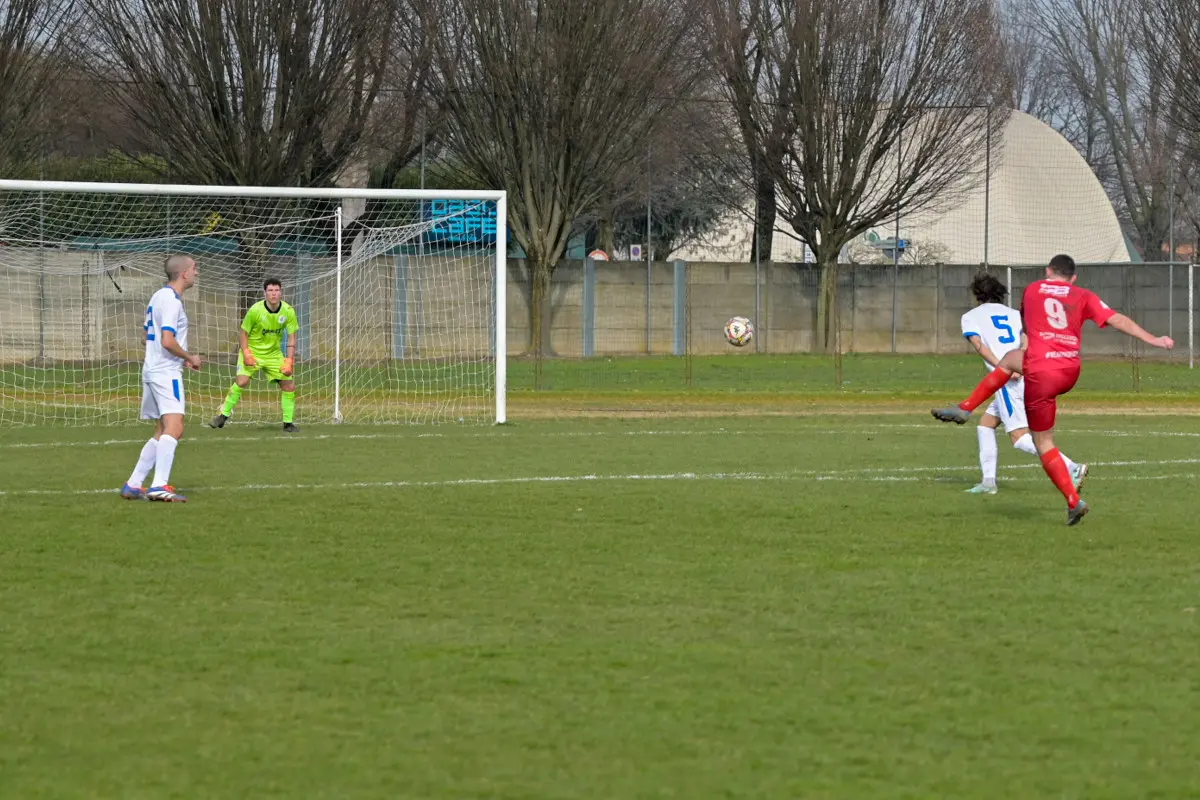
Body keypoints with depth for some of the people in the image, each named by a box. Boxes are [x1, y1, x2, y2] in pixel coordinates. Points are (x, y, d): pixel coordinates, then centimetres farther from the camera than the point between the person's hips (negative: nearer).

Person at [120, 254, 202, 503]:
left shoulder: (158, 296, 17)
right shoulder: (172, 300, -14)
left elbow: (146, 336, 25)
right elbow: (168, 341, -22)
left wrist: (182, 357, 21)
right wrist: (190, 358, -6)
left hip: (152, 369, 10)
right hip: (166, 372, -10)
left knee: (163, 433, 16)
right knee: (174, 428, -20)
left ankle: (133, 485, 16)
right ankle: (159, 486, -30)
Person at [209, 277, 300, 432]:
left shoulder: (288, 312, -10)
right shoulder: (255, 310, -18)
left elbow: (291, 337, -2)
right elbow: (243, 333, -7)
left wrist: (289, 360, -10)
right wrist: (246, 354, -18)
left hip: (274, 354, 3)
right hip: (252, 351, -3)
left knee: (289, 385, -4)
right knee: (242, 380, -23)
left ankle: (288, 422, 11)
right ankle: (224, 415, -10)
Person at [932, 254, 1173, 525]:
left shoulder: (1032, 289, 12)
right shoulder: (1084, 297, 9)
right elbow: (1117, 320, -2)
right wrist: (1154, 340, -2)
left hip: (1040, 373, -4)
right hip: (1070, 373, 4)